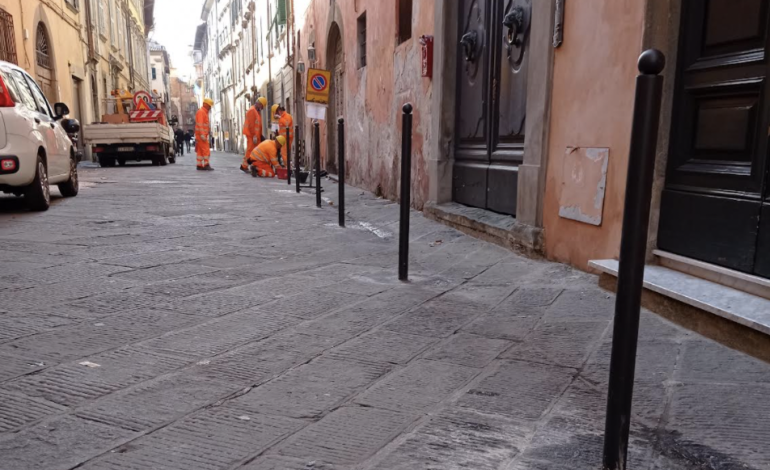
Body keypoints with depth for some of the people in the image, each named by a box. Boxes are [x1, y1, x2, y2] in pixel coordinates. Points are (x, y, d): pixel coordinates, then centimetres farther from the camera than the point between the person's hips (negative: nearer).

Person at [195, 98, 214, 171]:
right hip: (201, 135, -10)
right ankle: (206, 165, -11)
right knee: (206, 150, -11)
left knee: (200, 151, 7)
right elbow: (200, 124, -20)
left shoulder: (204, 112, 21)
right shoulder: (201, 112, -11)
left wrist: (209, 132, 19)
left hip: (203, 135, 10)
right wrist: (202, 134, -27)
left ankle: (199, 165, 8)